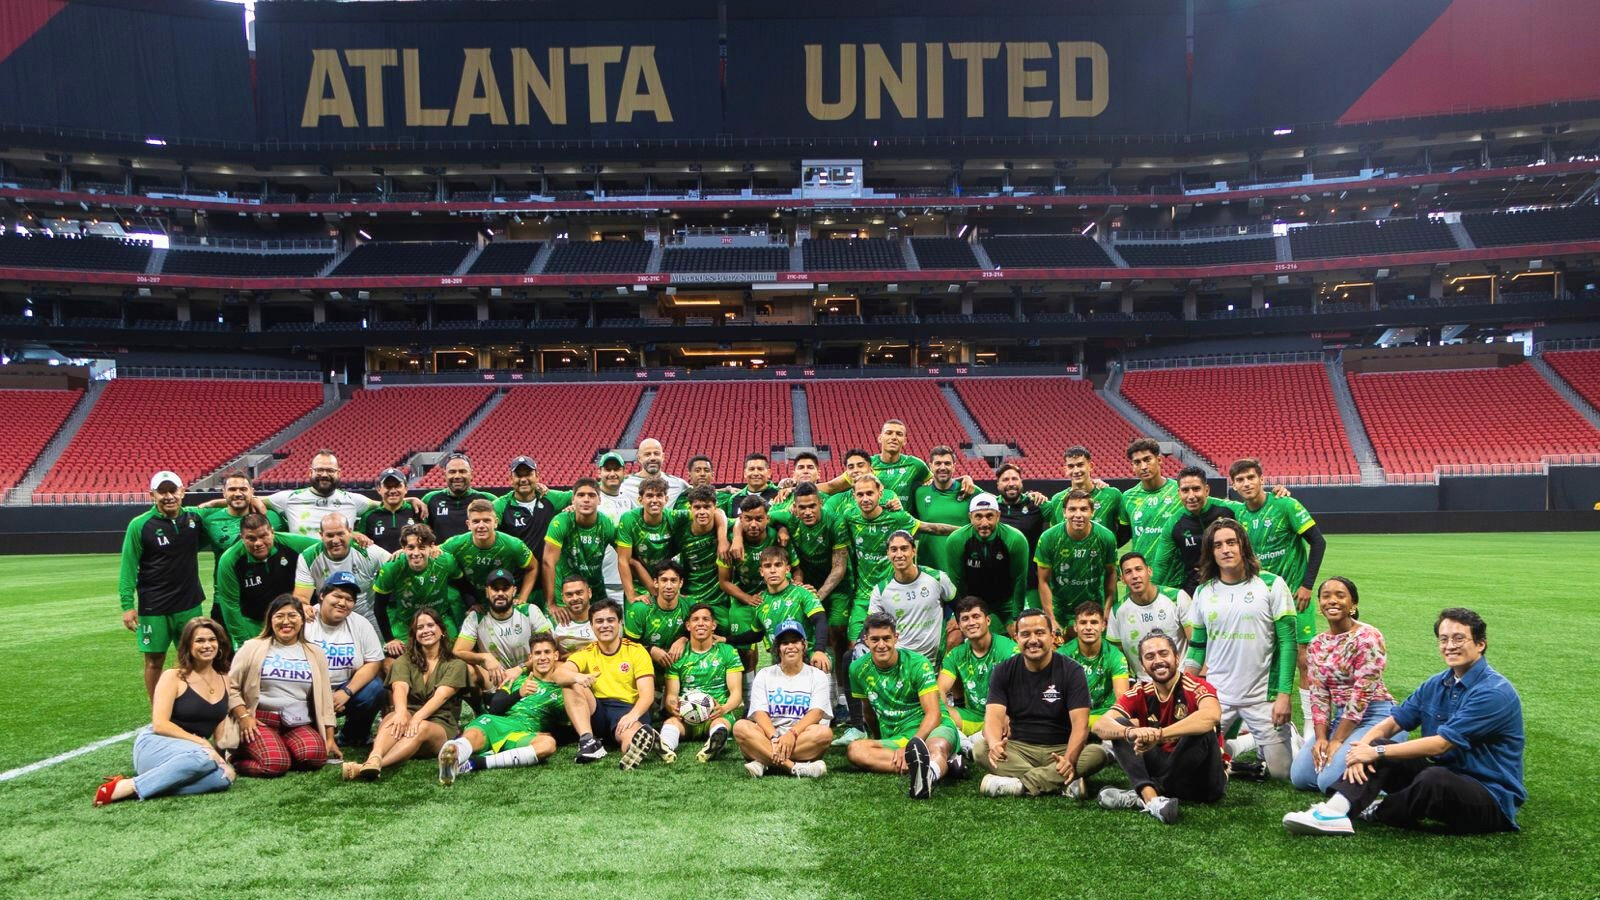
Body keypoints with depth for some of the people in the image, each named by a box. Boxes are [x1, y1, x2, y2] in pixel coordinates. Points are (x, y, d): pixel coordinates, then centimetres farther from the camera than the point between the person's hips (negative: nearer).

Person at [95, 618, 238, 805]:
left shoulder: (224, 680, 11)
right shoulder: (173, 677, -4)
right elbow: (160, 725, -14)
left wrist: (221, 755, -8)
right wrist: (201, 742, -21)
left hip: (194, 750, 4)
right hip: (154, 745, -4)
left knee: (225, 777, -31)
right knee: (202, 757, -40)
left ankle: (157, 783, -23)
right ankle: (127, 786, -28)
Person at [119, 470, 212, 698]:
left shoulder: (194, 517, 1)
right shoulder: (139, 525, -8)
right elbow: (128, 567, -7)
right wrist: (127, 605, -12)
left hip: (190, 604, 3)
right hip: (153, 608, -3)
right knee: (154, 661, 6)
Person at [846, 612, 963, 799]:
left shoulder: (918, 663, -7)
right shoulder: (858, 669, 4)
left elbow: (933, 713, -14)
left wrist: (910, 746, -27)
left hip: (933, 729, -3)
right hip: (894, 739, 4)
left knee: (938, 747, -39)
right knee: (854, 750, -28)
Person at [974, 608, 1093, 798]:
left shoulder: (1071, 671, -4)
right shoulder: (1004, 672, 3)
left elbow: (1080, 723, -15)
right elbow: (994, 715, -10)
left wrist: (1069, 759, -35)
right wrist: (994, 744, -35)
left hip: (1060, 749, -1)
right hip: (1019, 748, 1)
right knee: (980, 748, -27)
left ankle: (1020, 785, -35)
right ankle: (1060, 783, -33)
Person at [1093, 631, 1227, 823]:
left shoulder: (1195, 687, -13)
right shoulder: (1140, 693, 0)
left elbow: (1212, 715, -39)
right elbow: (1100, 726, -14)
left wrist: (1158, 734, -45)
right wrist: (1131, 732, -36)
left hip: (1203, 783, -4)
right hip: (1162, 770, 4)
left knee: (1202, 732, -31)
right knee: (1120, 725, -11)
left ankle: (1142, 795, -27)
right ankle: (1152, 798, -33)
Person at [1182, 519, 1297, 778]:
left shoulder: (1271, 584, -4)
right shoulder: (1203, 592, 6)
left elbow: (1287, 641, -5)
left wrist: (1283, 695, -11)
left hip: (1262, 697, -3)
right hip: (1216, 696, 3)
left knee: (1281, 771, -1)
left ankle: (1284, 733, 31)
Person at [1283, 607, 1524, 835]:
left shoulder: (1494, 692, -17)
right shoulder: (1436, 685, 9)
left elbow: (1441, 744, -22)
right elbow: (1391, 722, 6)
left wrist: (1376, 752, -20)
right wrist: (1362, 748, -15)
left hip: (1492, 799, -7)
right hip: (1444, 776, 7)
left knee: (1435, 778, -37)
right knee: (1379, 745, -11)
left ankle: (1376, 813, -9)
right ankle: (1333, 811, -31)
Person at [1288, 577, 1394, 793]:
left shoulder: (1368, 637, -13)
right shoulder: (1317, 644, 9)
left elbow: (1361, 694, -17)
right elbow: (1319, 695, 6)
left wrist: (1337, 741, -16)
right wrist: (1321, 738, -8)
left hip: (1375, 716, -7)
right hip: (1340, 717, 7)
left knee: (1329, 780, -21)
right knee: (1300, 776, -8)